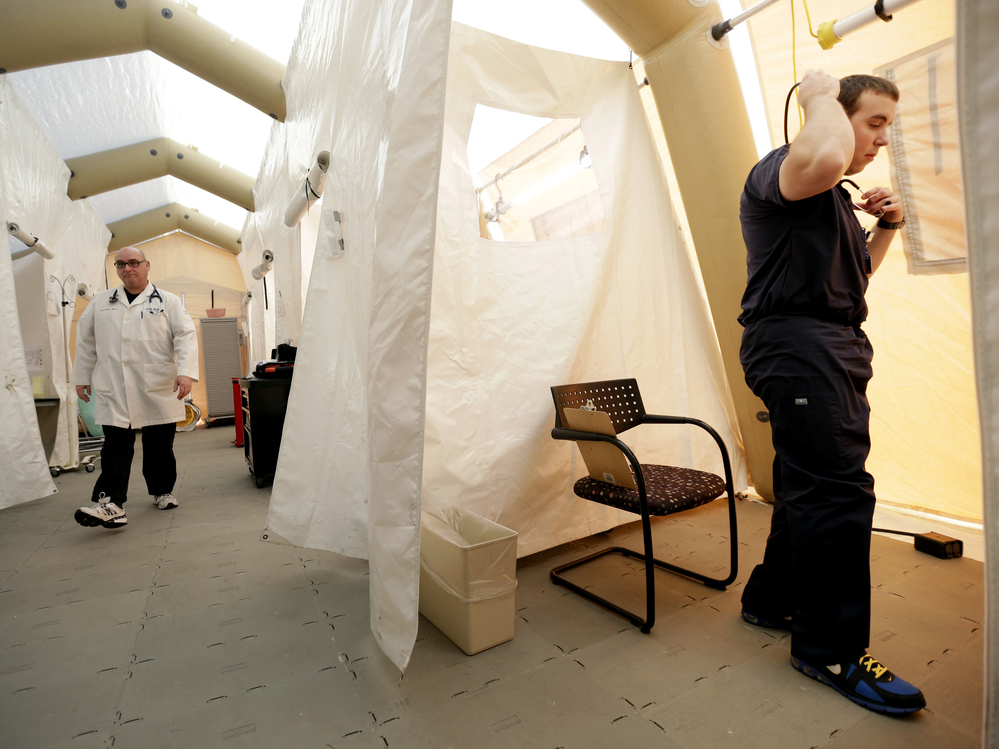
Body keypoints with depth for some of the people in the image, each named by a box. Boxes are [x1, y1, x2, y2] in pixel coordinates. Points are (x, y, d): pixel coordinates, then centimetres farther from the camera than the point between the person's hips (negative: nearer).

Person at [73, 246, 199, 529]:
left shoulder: (167, 301, 6)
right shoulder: (100, 302, 16)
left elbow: (186, 336, -4)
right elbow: (86, 341, 21)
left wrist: (185, 371, -16)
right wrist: (82, 377, 18)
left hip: (159, 388, -1)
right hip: (114, 389, 2)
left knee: (160, 445, 6)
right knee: (116, 445, -5)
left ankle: (163, 491, 21)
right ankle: (111, 503, -6)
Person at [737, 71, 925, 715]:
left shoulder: (839, 198, 28)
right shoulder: (779, 170, -3)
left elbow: (856, 273, 33)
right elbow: (825, 156, -29)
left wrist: (887, 227, 17)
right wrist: (821, 95, -9)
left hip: (837, 348, 11)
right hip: (796, 340, -10)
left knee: (809, 485, 13)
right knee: (839, 489, -13)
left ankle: (773, 600, 28)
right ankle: (832, 650, -1)